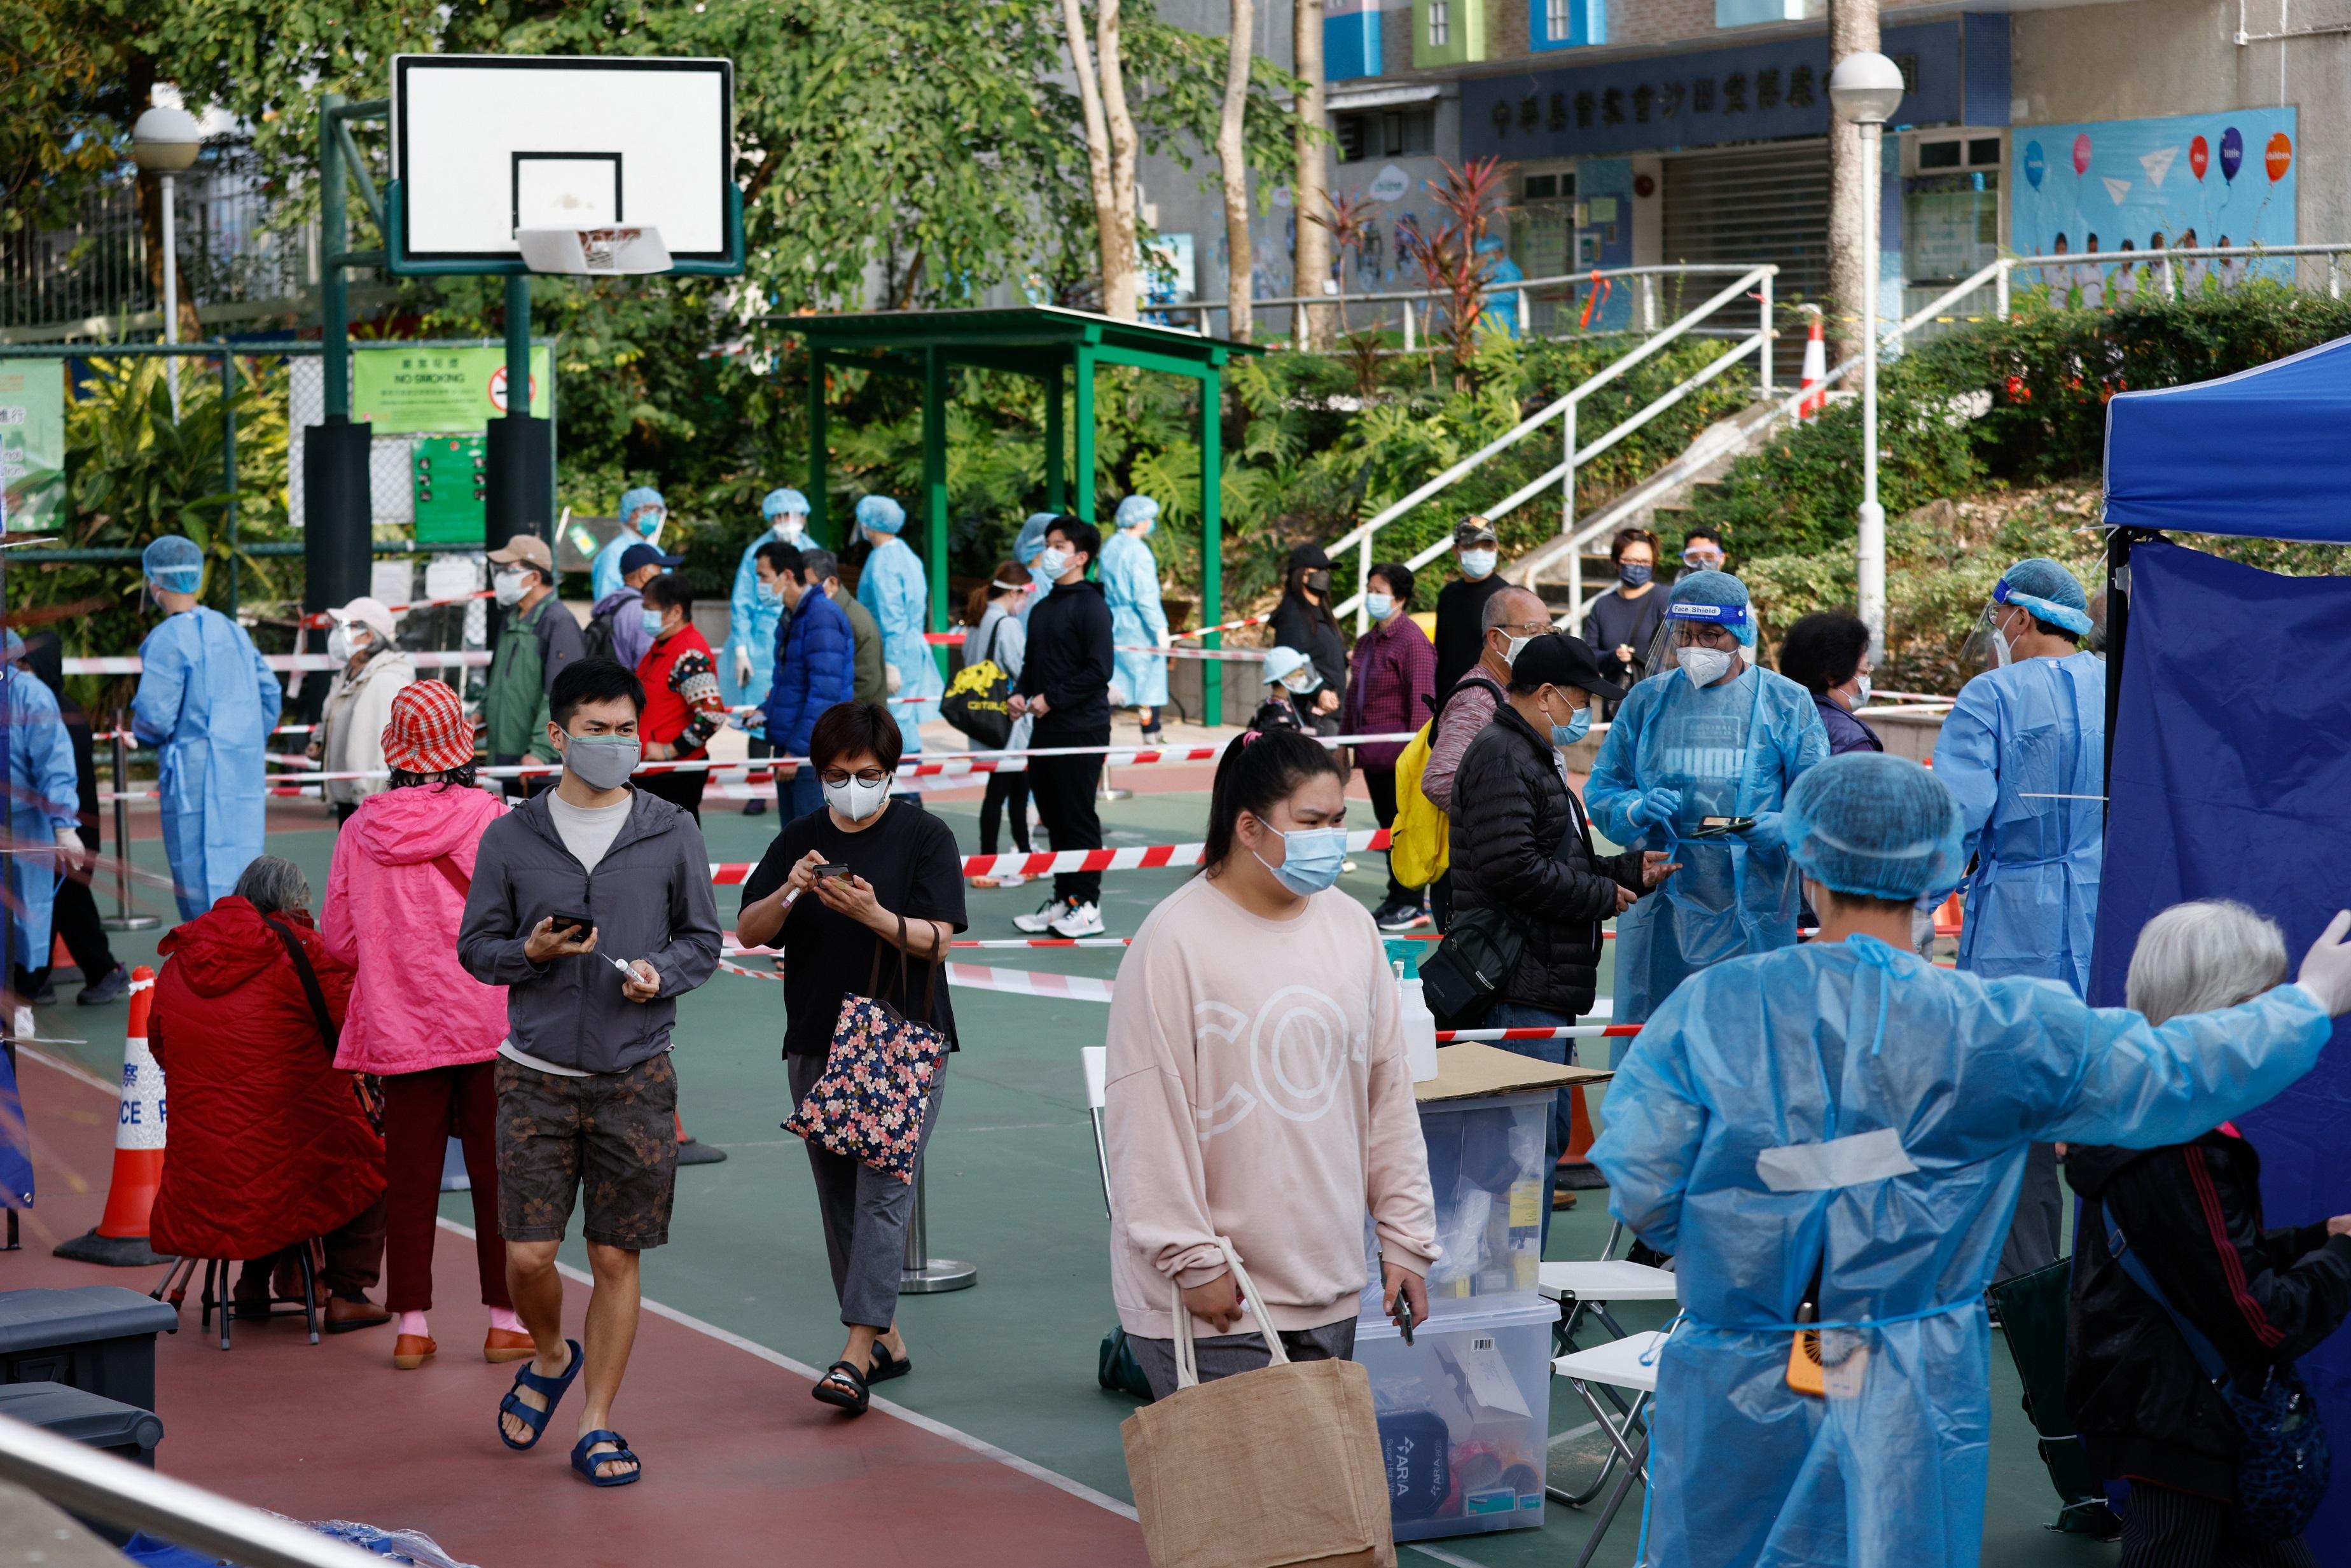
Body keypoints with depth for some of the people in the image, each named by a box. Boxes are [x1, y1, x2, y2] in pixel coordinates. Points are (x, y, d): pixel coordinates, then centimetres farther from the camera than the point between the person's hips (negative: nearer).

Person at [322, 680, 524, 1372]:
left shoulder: (361, 828, 0)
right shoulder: (492, 820, -9)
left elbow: (338, 940, 5)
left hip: (399, 1026, 2)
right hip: (490, 1024, -2)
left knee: (410, 1172, 8)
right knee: (496, 1169, 6)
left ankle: (411, 1325, 9)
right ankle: (505, 1320, 10)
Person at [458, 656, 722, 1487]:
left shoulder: (672, 835, 2)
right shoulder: (510, 837, 1)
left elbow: (703, 940, 9)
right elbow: (475, 946, 6)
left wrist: (661, 972, -12)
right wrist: (529, 952, -14)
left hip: (636, 1077, 0)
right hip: (537, 1075, 0)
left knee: (616, 1258, 3)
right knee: (527, 1254, -3)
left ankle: (597, 1425, 15)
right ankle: (550, 1357, 29)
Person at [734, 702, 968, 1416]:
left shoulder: (924, 835, -2)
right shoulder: (801, 840, 9)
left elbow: (936, 938, -9)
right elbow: (748, 930, 4)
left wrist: (873, 914, -26)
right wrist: (789, 894, -17)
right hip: (817, 1046, 5)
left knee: (882, 1189, -13)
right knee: (838, 1195, 7)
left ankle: (856, 1353, -17)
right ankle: (887, 1339, 19)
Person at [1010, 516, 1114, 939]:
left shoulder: (1091, 606, -9)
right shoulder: (1042, 610, 16)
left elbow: (1099, 670, -16)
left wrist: (1052, 698, -17)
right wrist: (1020, 694, 6)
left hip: (1081, 729, -8)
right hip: (1045, 730, 8)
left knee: (1078, 817, -4)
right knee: (1054, 817, 11)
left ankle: (1088, 907, 1)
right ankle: (1062, 901, 18)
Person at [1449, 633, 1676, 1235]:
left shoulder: (1536, 758, 23)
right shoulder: (1500, 757, -12)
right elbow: (1513, 868, -23)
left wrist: (1631, 869, 14)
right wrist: (1604, 896, -12)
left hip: (1548, 986, 11)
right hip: (1519, 988, -11)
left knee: (1549, 1137, 15)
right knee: (1531, 1146, -11)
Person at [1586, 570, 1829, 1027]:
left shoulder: (1787, 703, 4)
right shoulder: (1646, 701, 11)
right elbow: (1601, 788, 11)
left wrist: (1780, 828, -19)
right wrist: (1637, 810, -11)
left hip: (1752, 916, -2)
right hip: (1659, 908, 2)